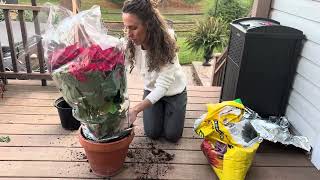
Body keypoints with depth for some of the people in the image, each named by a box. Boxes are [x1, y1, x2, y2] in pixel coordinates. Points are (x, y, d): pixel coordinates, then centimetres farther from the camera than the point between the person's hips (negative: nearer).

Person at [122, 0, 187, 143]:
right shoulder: (130, 44, -23)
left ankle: (171, 109, 30)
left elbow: (163, 86, -39)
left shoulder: (166, 46, -36)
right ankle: (161, 109, 29)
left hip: (174, 91, -3)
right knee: (152, 133, 1)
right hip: (151, 90, 3)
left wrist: (135, 110, -49)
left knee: (172, 136, 2)